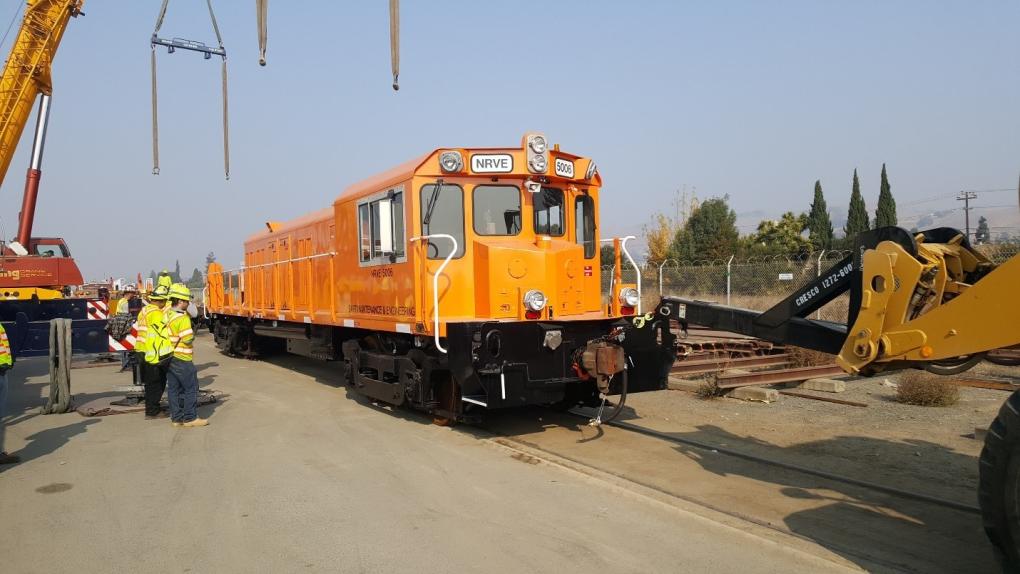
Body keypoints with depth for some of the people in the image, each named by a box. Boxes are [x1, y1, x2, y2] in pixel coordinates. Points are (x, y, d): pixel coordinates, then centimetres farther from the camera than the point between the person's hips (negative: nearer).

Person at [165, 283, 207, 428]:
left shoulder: (168, 314, 7)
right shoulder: (182, 318, -18)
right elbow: (188, 339, -20)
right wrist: (192, 333, -3)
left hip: (169, 357, 9)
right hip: (182, 359, -9)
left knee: (173, 388, 11)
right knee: (191, 388, 0)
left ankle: (176, 418, 16)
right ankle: (190, 418, 3)